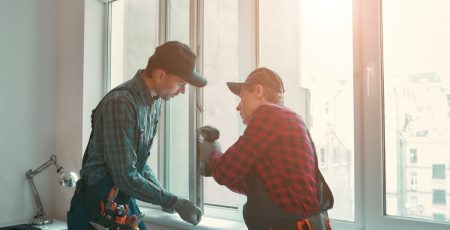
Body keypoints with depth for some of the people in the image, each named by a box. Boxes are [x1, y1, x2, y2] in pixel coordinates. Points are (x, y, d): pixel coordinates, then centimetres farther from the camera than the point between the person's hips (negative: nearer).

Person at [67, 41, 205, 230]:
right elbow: (125, 177, -25)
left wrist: (163, 196, -1)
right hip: (97, 207, -7)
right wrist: (174, 202, -19)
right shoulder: (120, 103, -25)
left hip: (126, 203, 7)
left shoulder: (155, 102, 1)